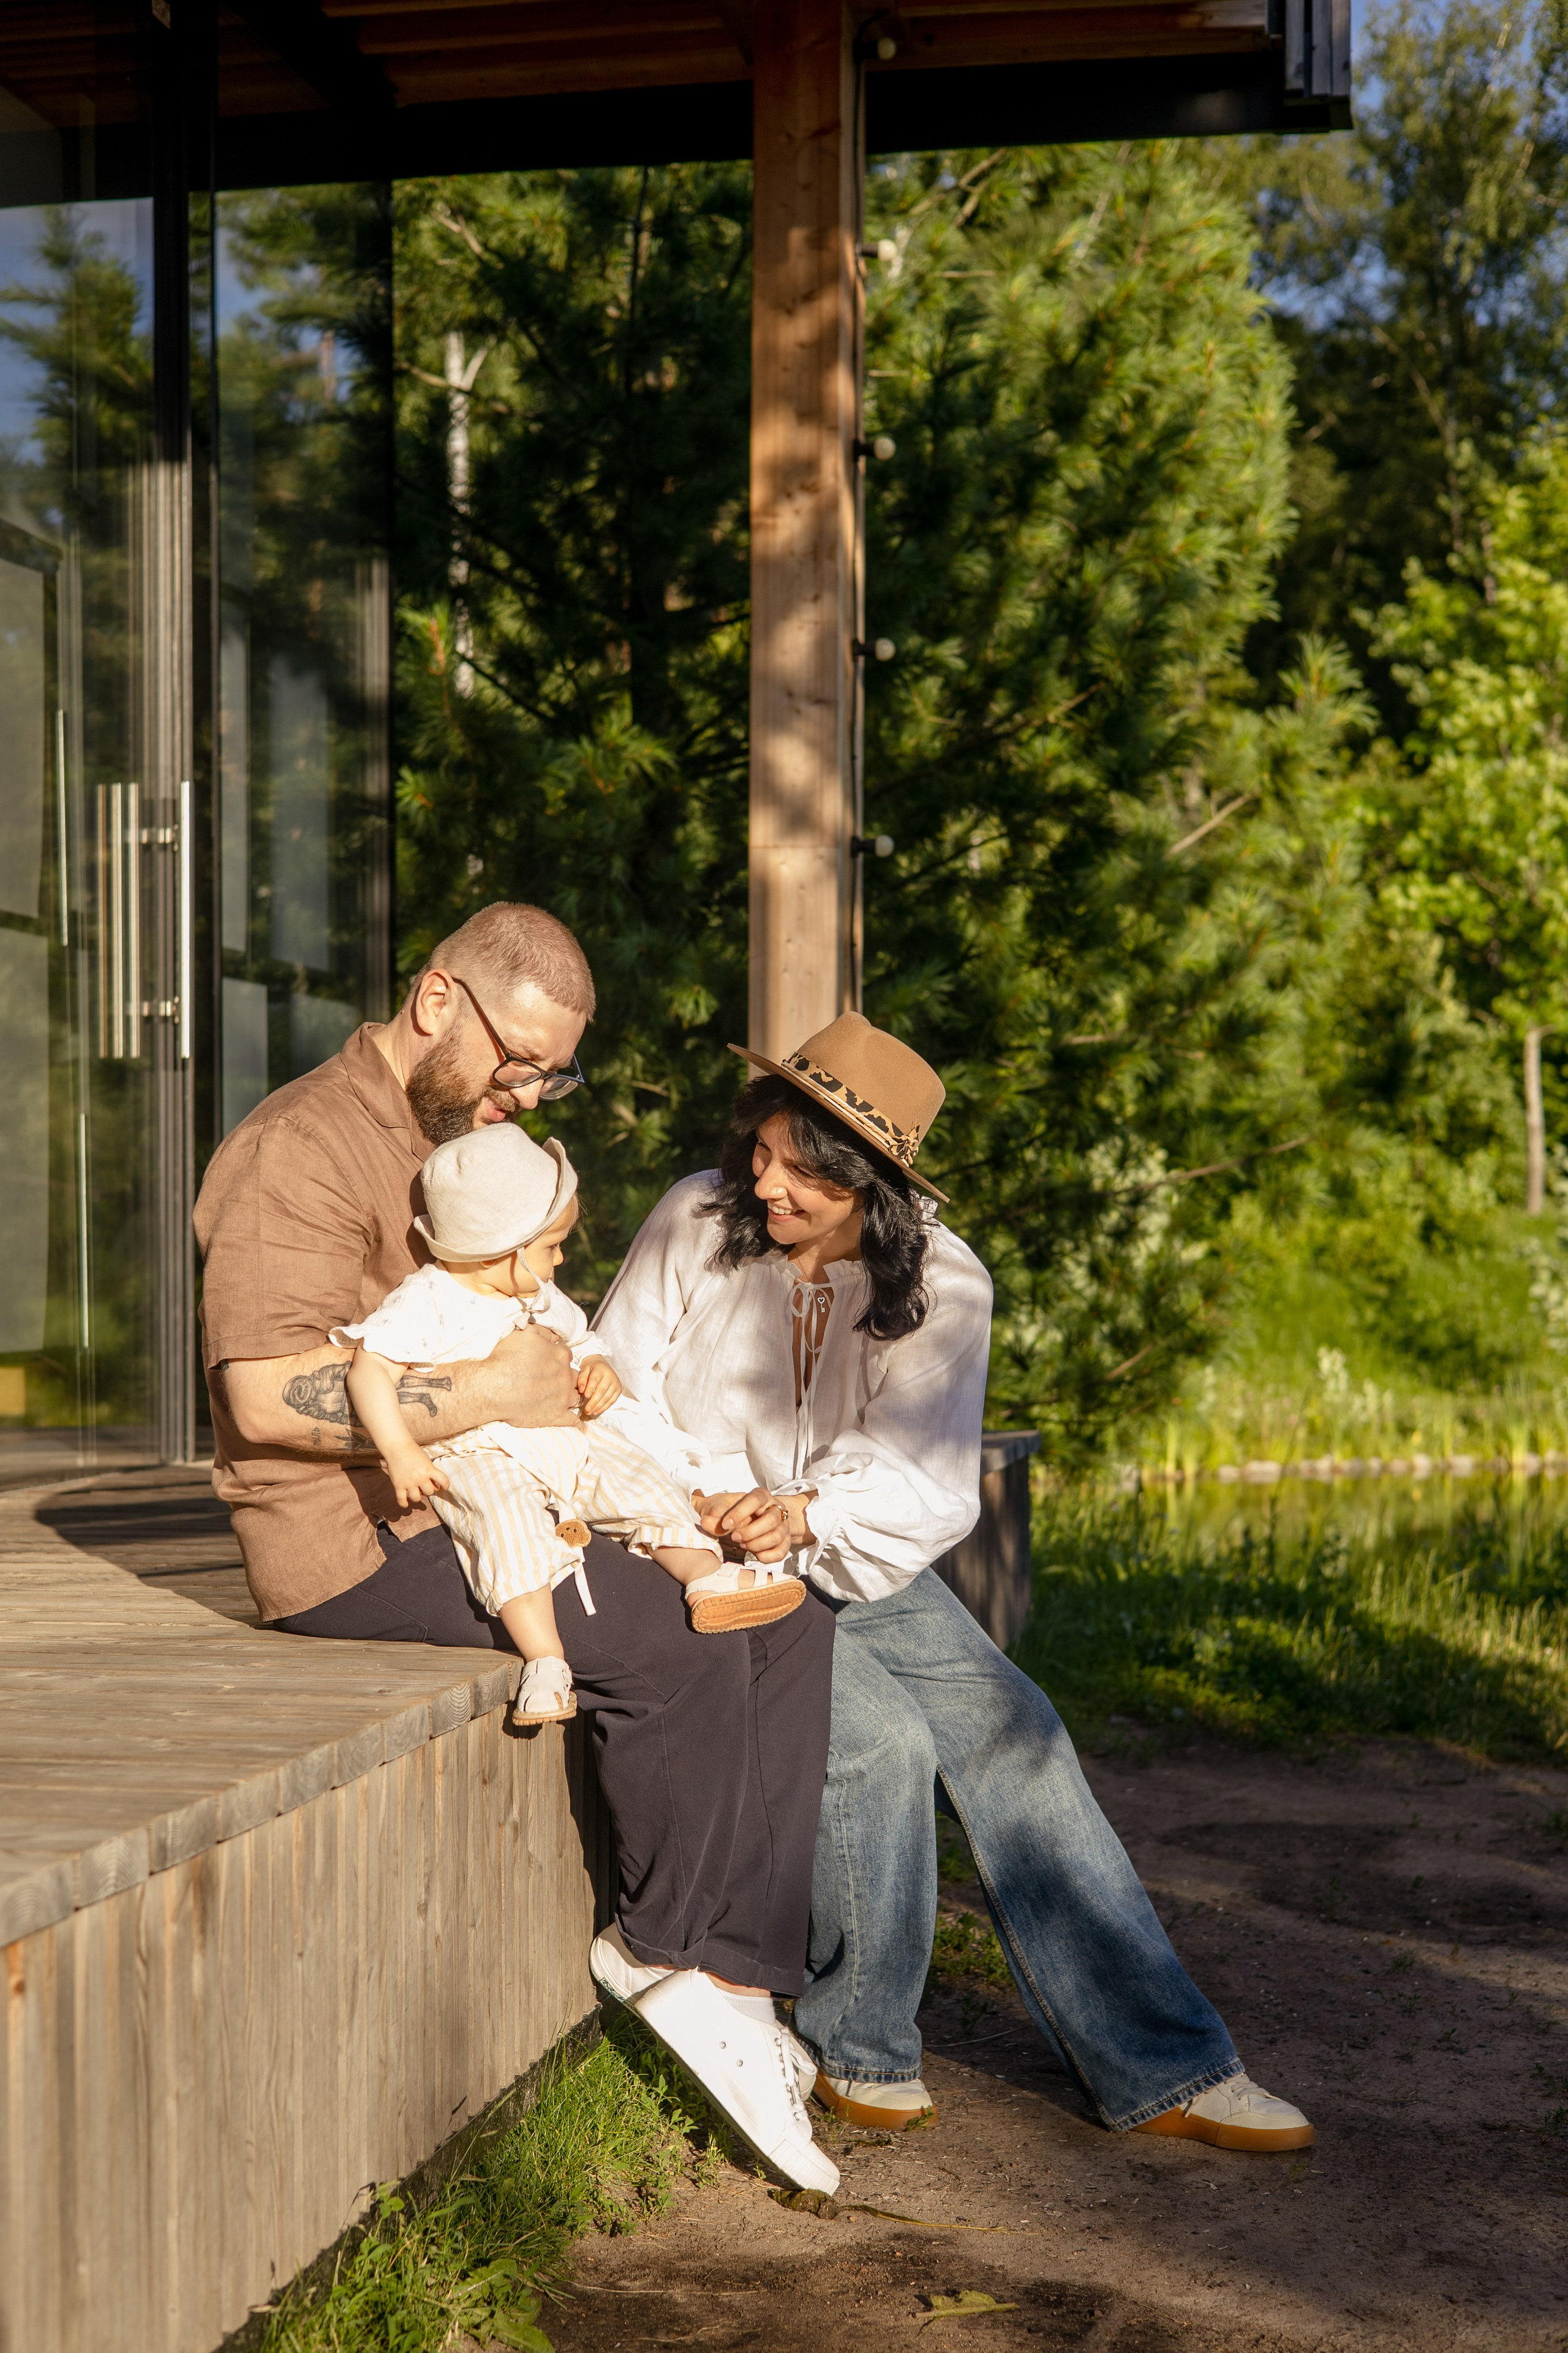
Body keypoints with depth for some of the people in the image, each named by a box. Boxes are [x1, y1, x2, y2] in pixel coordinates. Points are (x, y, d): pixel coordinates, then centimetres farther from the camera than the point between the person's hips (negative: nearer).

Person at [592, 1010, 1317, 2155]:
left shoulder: (940, 1284, -5)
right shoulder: (696, 1223, -8)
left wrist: (810, 1514, -33)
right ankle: (861, 2050, -4)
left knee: (1008, 1728, -16)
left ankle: (1162, 2067, -9)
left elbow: (931, 1488, -13)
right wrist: (700, 1501, -23)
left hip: (860, 1571, 3)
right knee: (879, 1741, -26)